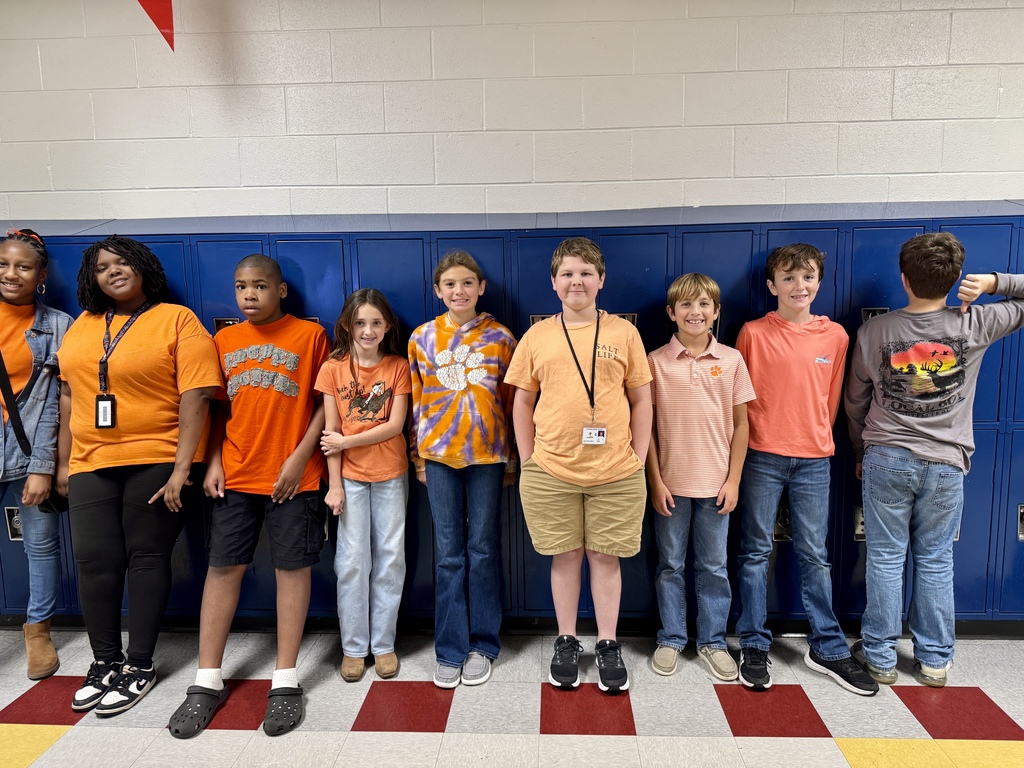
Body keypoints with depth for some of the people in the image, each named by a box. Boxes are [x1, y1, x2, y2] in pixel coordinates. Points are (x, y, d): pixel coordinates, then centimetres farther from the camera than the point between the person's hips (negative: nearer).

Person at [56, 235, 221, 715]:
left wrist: (182, 468, -17)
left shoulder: (178, 321, -5)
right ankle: (104, 663, 24)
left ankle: (140, 666, 17)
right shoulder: (82, 325, 13)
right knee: (94, 561, 6)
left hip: (158, 460, -5)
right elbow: (69, 395, 16)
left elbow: (196, 397, -12)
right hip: (91, 463, 5)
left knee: (146, 558, 3)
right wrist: (64, 462, 14)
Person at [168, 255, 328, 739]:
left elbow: (325, 402, -3)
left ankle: (286, 681, 14)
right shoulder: (224, 341, 11)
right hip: (235, 475, 4)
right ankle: (208, 681, 19)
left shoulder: (309, 335, -1)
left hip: (292, 476, -3)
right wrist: (213, 461, 3)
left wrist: (301, 456, -11)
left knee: (292, 567, 3)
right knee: (223, 567, 6)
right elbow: (219, 408, 14)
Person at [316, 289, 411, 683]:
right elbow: (331, 432, -3)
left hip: (391, 474, 1)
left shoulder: (398, 366, 0)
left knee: (390, 558, 6)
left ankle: (383, 644, 20)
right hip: (350, 476, 0)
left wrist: (347, 442, -12)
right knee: (352, 561, 3)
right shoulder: (333, 368, 0)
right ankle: (353, 646, 18)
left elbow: (395, 425, -7)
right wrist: (334, 484, -7)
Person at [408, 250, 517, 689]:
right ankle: (450, 649, 19)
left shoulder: (499, 338, 1)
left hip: (487, 453, -1)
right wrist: (418, 456, 6)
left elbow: (511, 402, 4)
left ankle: (483, 644, 22)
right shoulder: (423, 338, 4)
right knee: (449, 554, 7)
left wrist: (512, 459, 4)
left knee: (483, 549, 7)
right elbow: (416, 401, 8)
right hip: (440, 453, 1)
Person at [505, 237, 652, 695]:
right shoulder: (537, 337, 4)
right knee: (564, 556, 11)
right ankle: (566, 642, 29)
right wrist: (528, 460, 3)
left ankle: (608, 646, 26)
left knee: (606, 557, 10)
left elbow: (641, 400, 5)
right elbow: (522, 404, 8)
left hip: (615, 472, 0)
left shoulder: (623, 332, 2)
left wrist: (638, 458, 1)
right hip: (551, 471, 1)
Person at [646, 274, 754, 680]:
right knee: (670, 565, 11)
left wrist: (733, 479, -1)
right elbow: (647, 425, -2)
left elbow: (740, 423, 4)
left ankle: (712, 641, 28)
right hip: (670, 483, -1)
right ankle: (671, 639, 27)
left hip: (715, 483, 1)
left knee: (714, 566, 12)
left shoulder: (732, 360, 0)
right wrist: (656, 481, -5)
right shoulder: (656, 361, -3)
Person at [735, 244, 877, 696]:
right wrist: (751, 439, 3)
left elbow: (831, 397, 13)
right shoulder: (753, 333, -3)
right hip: (762, 458, -2)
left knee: (815, 555, 10)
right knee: (756, 552, 6)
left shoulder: (835, 336, 4)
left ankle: (826, 648, 24)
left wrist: (816, 437, 12)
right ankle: (754, 647, 18)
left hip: (813, 460, 2)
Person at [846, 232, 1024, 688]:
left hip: (886, 459, -1)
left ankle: (880, 657, 17)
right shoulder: (974, 325, -6)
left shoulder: (873, 332, -6)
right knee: (936, 561, 12)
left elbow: (855, 402, 4)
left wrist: (862, 453, 18)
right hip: (946, 465, 1)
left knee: (885, 558, 8)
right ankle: (934, 659, 24)